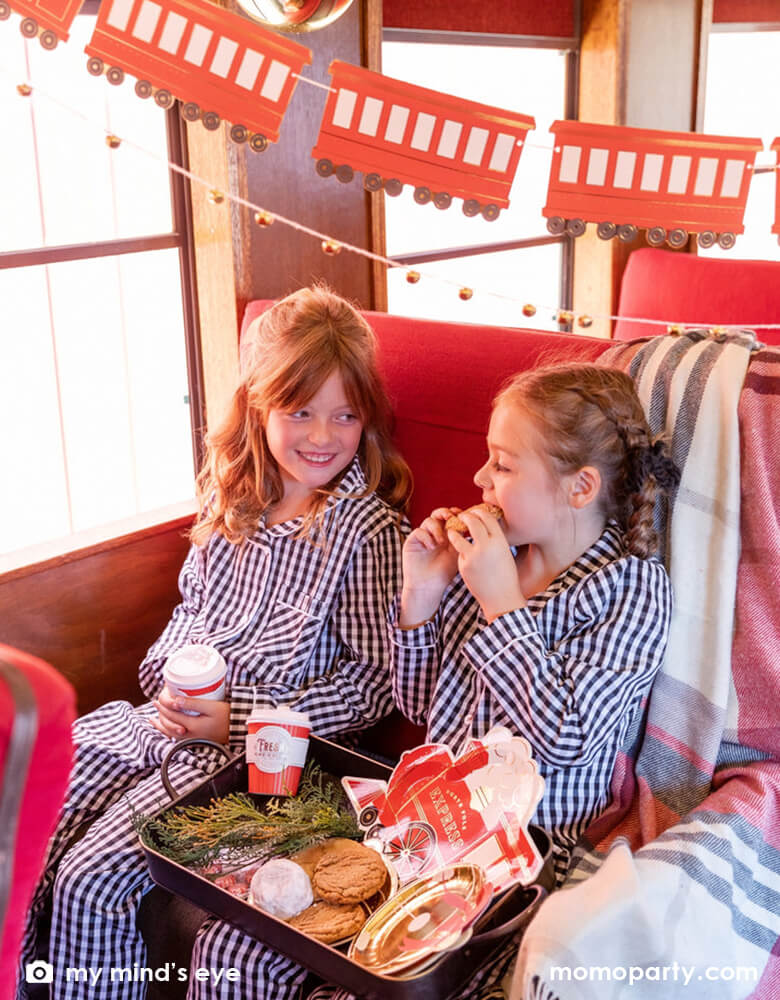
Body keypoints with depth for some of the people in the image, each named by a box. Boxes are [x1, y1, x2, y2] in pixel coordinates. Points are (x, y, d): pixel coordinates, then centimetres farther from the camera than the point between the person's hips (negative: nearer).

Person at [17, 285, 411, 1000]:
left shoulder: (368, 527, -12)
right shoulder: (230, 496, 7)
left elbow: (374, 680, -11)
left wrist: (240, 720, -16)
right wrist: (166, 673, 2)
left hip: (258, 746, -7)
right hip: (160, 717, 7)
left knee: (91, 880, -17)